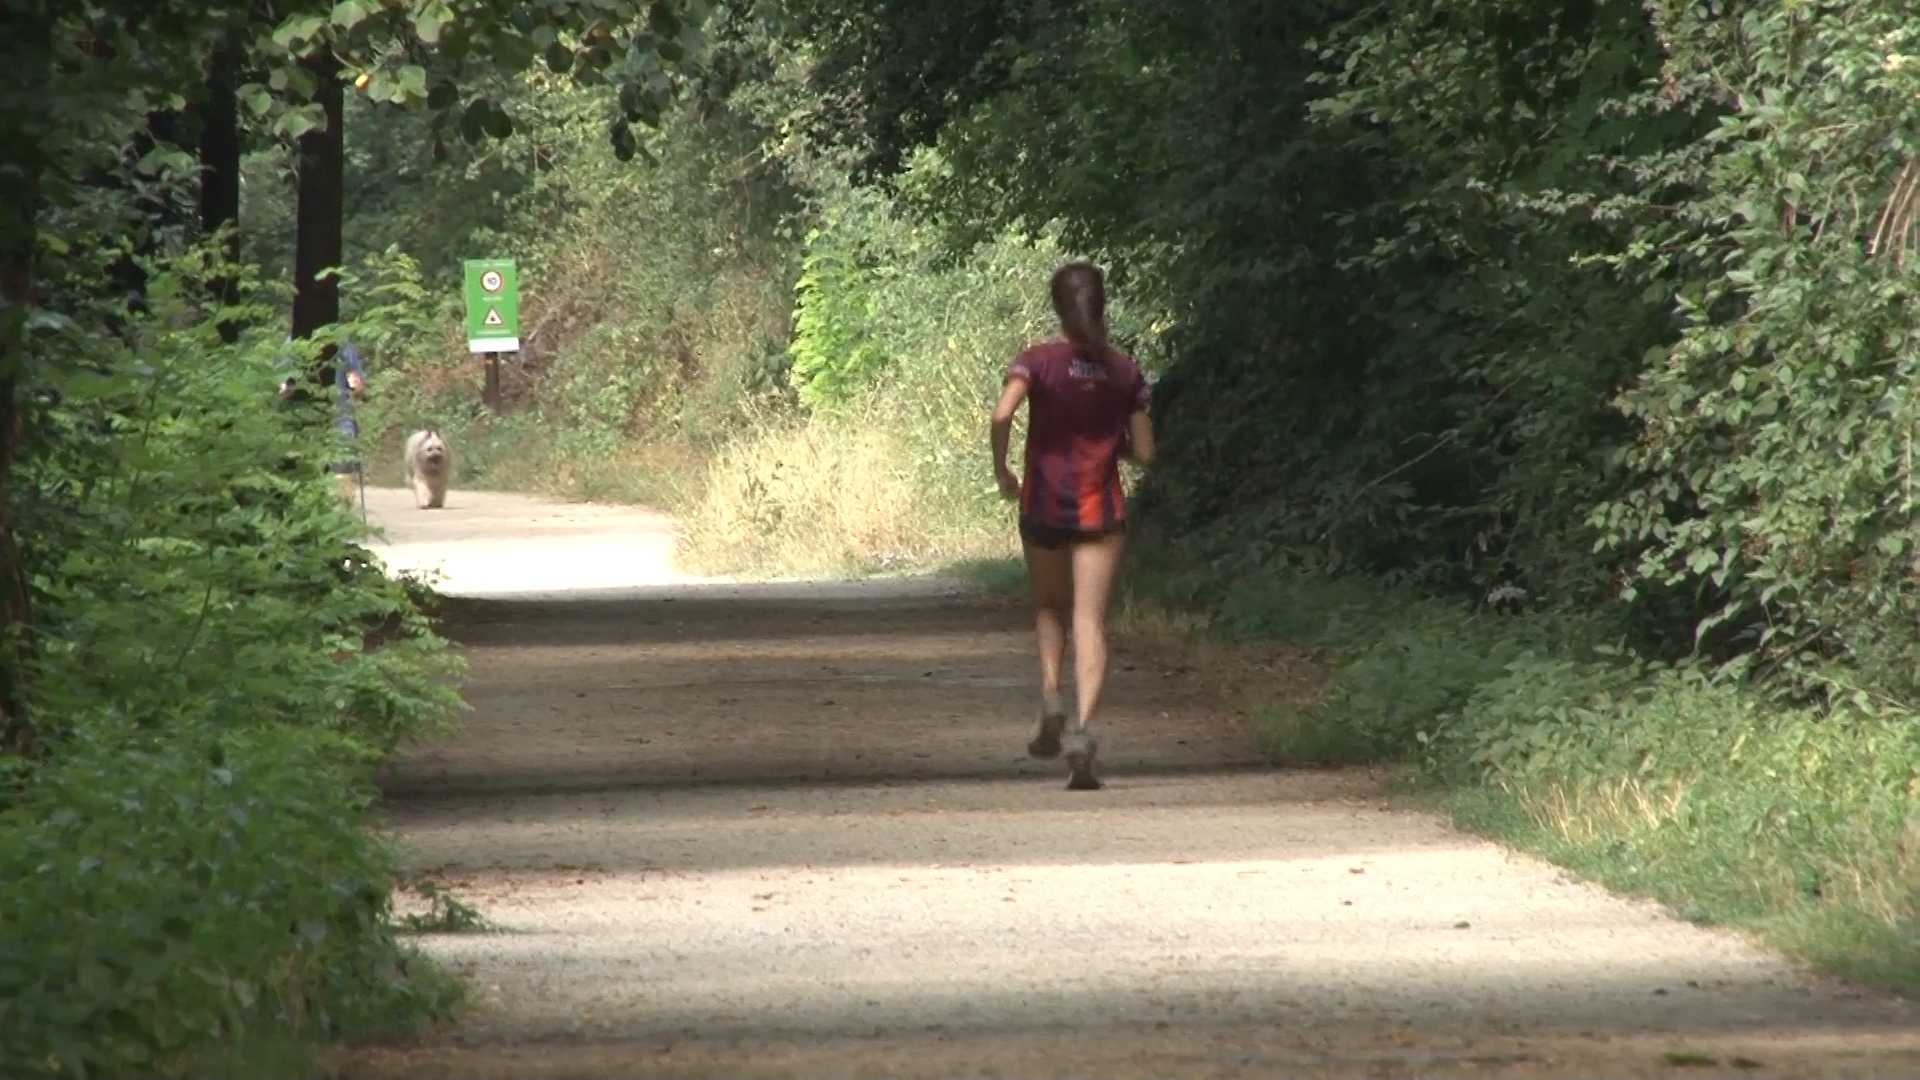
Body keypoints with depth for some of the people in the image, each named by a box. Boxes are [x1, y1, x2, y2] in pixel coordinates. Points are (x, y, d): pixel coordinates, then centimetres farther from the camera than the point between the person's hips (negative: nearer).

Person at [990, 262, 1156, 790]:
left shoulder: (1038, 361, -6)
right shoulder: (1124, 371, 0)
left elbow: (1002, 414, -23)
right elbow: (1143, 452, 0)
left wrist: (1001, 471, -7)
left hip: (1044, 504, 0)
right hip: (1100, 509, 0)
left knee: (1049, 607, 23)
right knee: (1090, 622, -3)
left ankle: (1051, 697, 3)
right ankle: (1082, 727, -19)